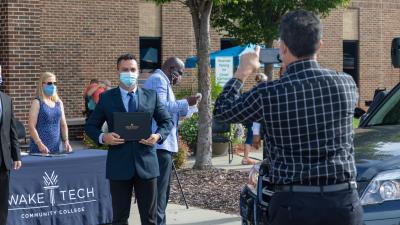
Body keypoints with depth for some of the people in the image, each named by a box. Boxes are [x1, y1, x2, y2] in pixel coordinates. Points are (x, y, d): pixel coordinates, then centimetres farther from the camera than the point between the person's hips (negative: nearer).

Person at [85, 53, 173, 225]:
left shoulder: (151, 96, 7)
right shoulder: (106, 98, 4)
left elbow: (167, 121, 13)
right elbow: (90, 126, 7)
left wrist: (158, 136, -8)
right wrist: (103, 137, -14)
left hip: (146, 163, 1)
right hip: (119, 165, -1)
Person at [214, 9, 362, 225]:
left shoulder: (268, 94, -9)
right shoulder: (347, 84, -1)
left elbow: (222, 110, 9)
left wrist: (243, 72, 21)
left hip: (293, 203, -2)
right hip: (344, 200, 3)